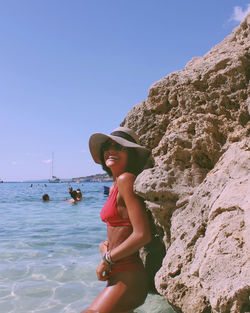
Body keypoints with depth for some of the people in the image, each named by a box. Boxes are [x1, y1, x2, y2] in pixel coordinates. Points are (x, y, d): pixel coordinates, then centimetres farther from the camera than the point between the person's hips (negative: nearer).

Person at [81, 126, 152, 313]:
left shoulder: (126, 179, -16)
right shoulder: (114, 187, 11)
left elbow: (143, 235, -22)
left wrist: (107, 259, -11)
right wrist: (104, 245, -2)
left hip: (128, 280, -9)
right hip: (118, 277, 9)